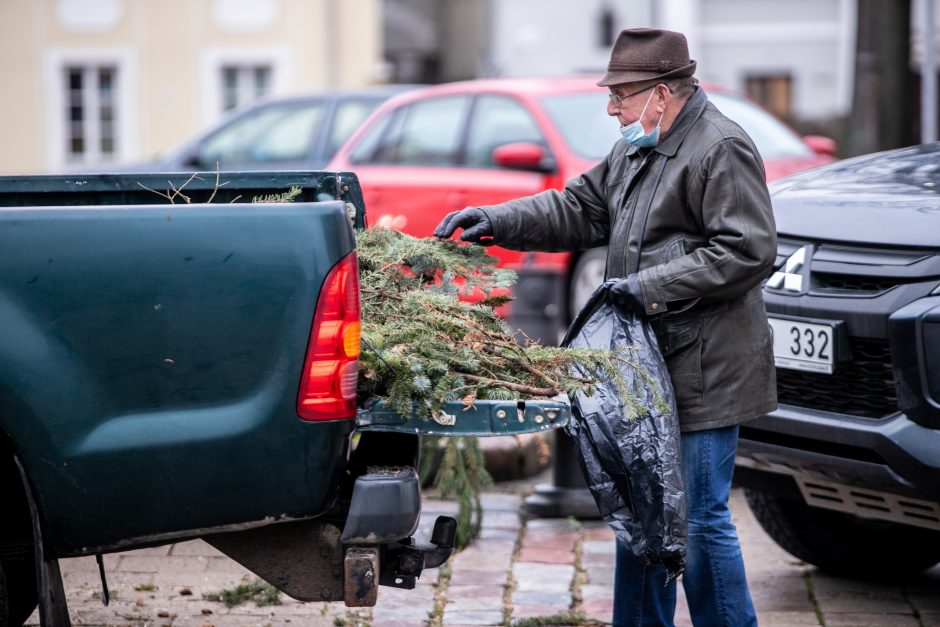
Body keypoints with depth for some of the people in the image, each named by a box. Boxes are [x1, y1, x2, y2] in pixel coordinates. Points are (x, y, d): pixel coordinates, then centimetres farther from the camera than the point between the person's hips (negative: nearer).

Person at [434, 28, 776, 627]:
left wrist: (653, 285, -19)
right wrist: (496, 221, 6)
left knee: (699, 520, -6)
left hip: (705, 375, -10)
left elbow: (747, 252, -19)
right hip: (648, 373, 10)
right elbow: (579, 209, 19)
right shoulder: (636, 152, 16)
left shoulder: (723, 150, -13)